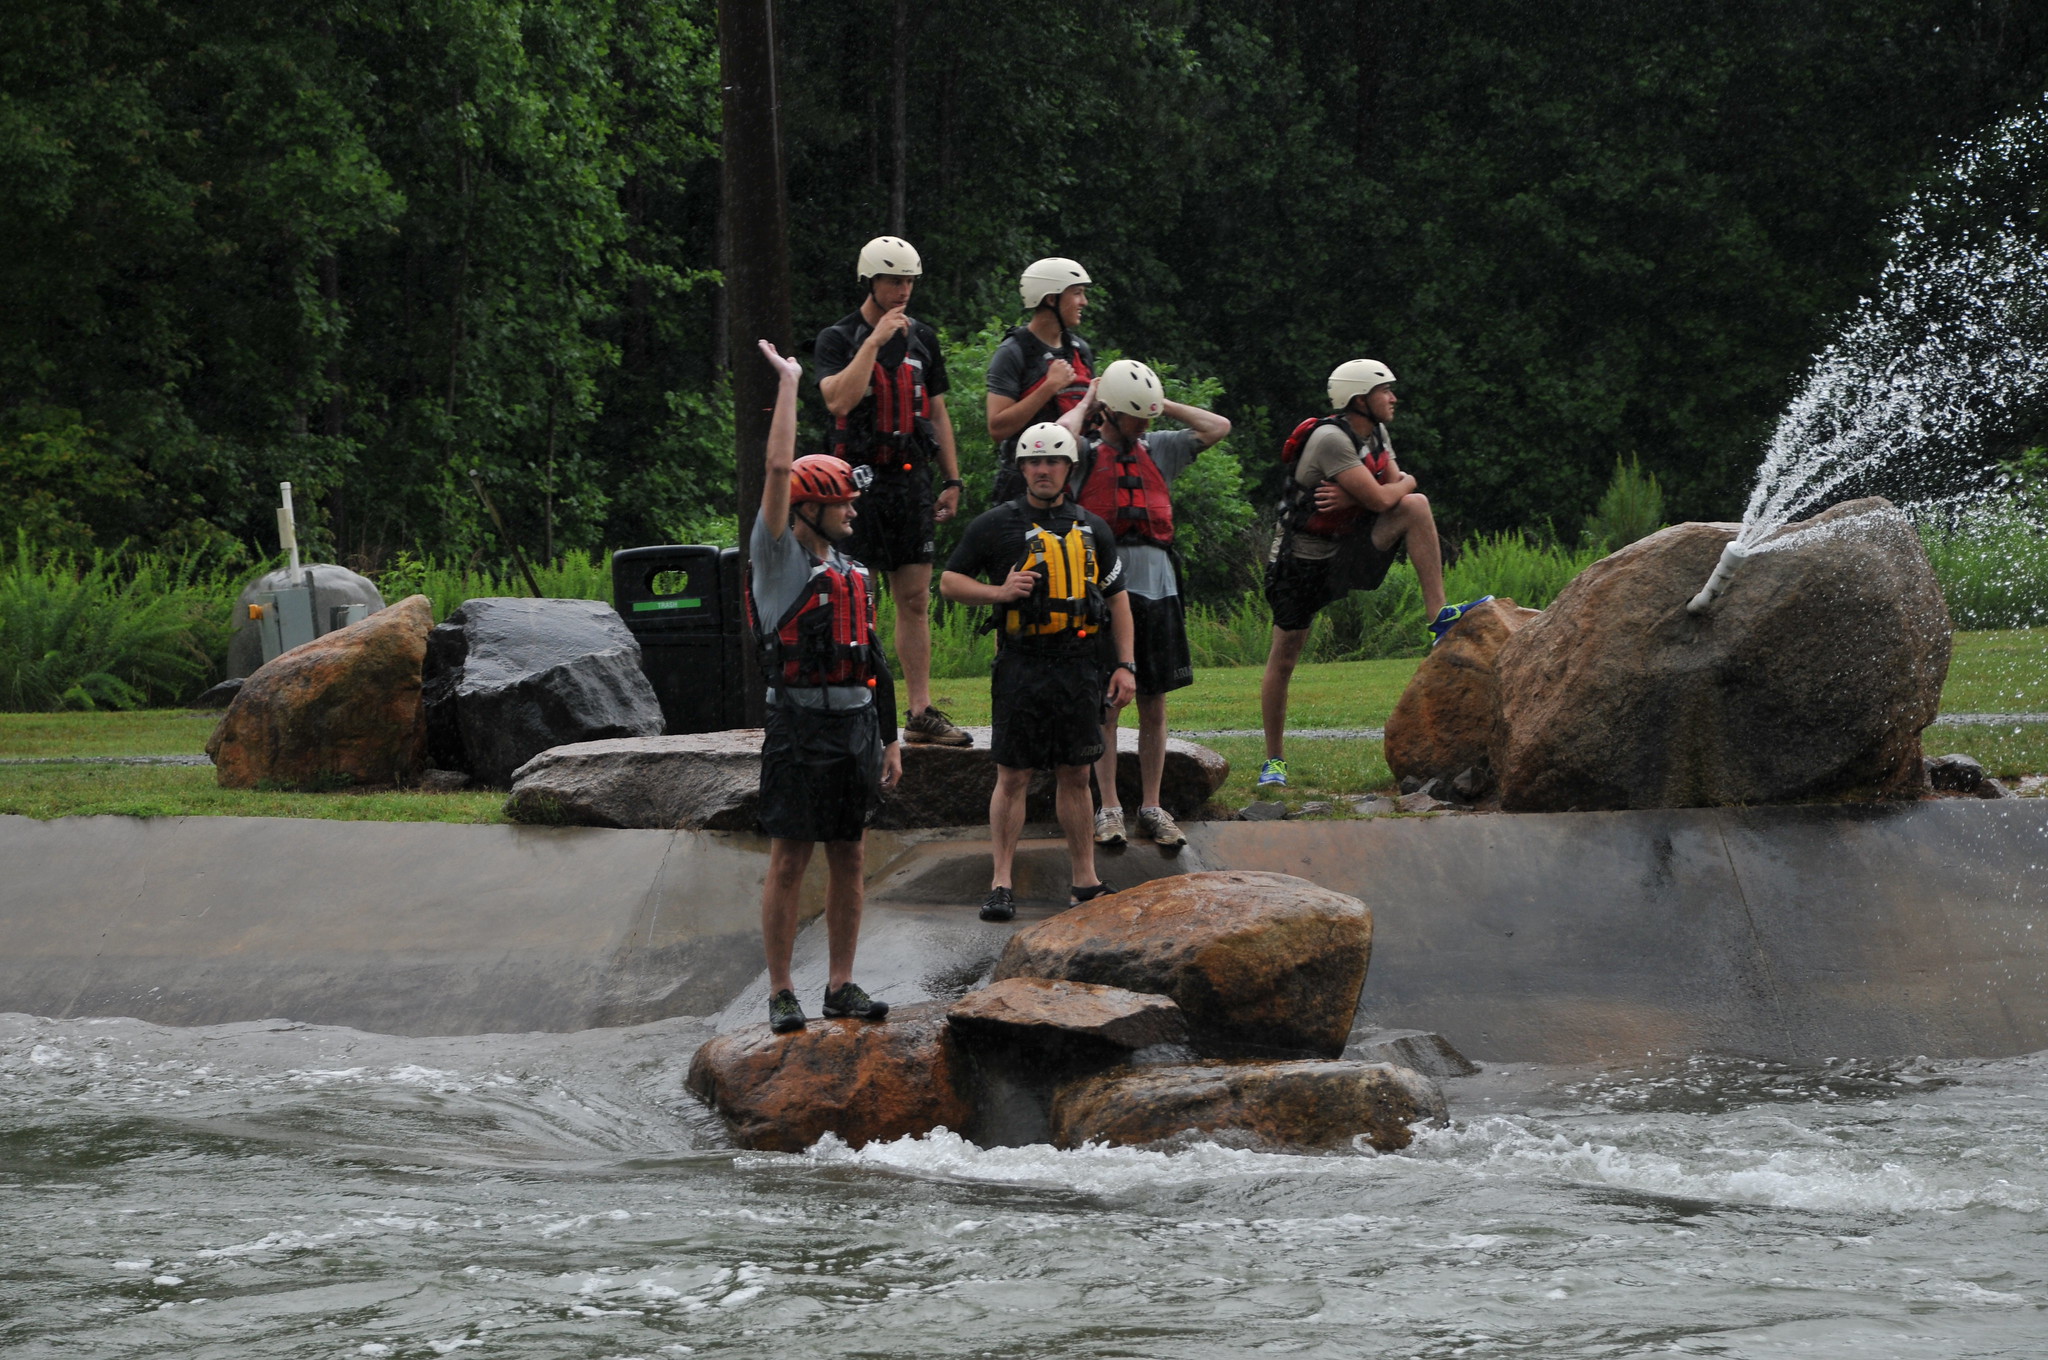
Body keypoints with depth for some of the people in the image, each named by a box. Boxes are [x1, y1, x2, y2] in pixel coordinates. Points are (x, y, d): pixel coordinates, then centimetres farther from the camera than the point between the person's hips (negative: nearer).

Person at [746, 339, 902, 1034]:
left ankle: (841, 984, 15)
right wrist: (788, 383, -10)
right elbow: (779, 469, -15)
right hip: (800, 724, -6)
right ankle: (781, 994, 1)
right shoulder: (777, 559, -4)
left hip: (856, 726, 6)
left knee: (850, 859, 8)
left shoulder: (852, 573, 16)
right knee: (789, 862, -4)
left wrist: (890, 739, 17)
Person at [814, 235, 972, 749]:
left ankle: (921, 713, 9)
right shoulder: (837, 339, -4)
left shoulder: (922, 339, 13)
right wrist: (875, 340, -20)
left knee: (915, 600, 6)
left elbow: (937, 414, 18)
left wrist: (952, 481, 13)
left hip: (910, 478, 5)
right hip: (858, 479, -5)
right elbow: (838, 399, -21)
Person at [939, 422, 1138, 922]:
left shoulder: (1091, 529, 12)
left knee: (1075, 776, 7)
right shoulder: (996, 525, 3)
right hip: (1021, 668, -3)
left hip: (1079, 668, 3)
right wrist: (999, 591, -11)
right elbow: (949, 581, 6)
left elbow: (1117, 599, 16)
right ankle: (1001, 884, 1)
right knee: (1013, 777, -3)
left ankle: (1085, 881, 12)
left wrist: (1125, 665, 7)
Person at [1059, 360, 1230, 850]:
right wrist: (1084, 406, -1)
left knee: (1154, 704, 6)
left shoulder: (1159, 450, 15)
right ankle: (1109, 808, 6)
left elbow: (1218, 427, 12)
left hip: (1157, 588, 4)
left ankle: (1151, 807, 13)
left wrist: (1161, 405, 12)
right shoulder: (1087, 455, 3)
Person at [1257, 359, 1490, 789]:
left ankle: (1438, 617, -18)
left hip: (1346, 549, 6)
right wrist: (1402, 483, -5)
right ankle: (1274, 761, 14)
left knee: (1416, 506, -16)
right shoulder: (1331, 439, -24)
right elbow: (1380, 499, -27)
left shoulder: (1376, 433, 3)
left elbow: (1398, 487, -3)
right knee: (1283, 661, -1)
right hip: (1302, 561, -6)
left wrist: (1352, 498, -21)